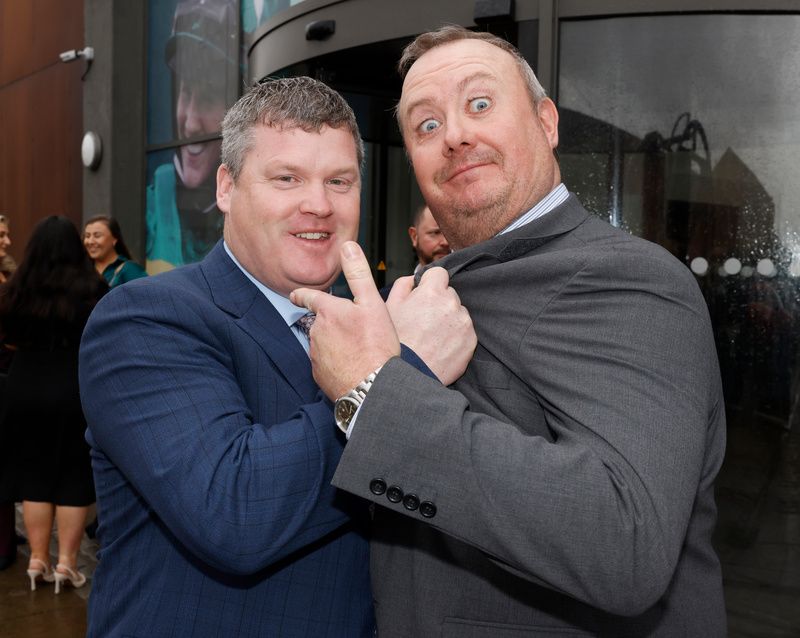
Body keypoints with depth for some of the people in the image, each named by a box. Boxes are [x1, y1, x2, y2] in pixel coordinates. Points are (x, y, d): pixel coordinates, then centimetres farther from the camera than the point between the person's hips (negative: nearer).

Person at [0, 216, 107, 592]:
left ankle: (37, 560, 19)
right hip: (78, 390, -2)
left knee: (33, 473, 13)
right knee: (74, 476, 8)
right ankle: (66, 562, 12)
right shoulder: (93, 288, -11)